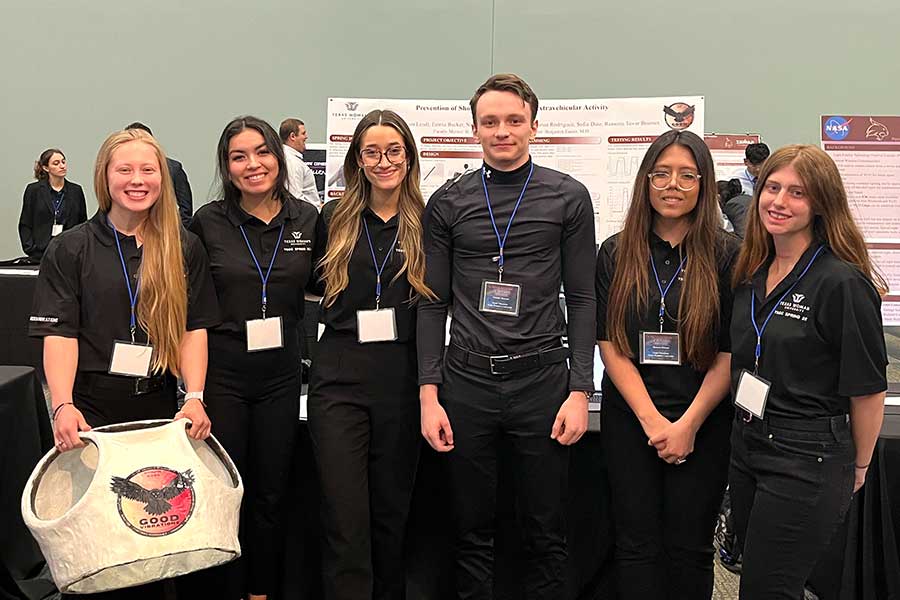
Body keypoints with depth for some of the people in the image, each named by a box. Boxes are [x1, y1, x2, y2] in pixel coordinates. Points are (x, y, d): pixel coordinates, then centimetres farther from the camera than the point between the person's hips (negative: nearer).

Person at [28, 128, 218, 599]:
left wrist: (195, 396, -10)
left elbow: (194, 328, 4)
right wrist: (63, 405, -19)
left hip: (160, 407, 2)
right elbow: (59, 333, -5)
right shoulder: (71, 249, 3)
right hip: (91, 407, -1)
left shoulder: (184, 249, 8)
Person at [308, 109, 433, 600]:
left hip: (403, 380, 0)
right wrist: (348, 315, 3)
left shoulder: (426, 223, 3)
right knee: (345, 520, -2)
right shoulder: (334, 220, 6)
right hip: (339, 378, 0)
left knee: (392, 512, 13)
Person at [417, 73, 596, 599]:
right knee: (474, 532, 12)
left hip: (542, 379, -1)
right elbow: (433, 304, 6)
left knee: (548, 535, 8)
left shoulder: (568, 197, 3)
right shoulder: (448, 203, 6)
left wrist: (580, 390, -5)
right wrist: (429, 395, 0)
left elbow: (582, 300, 2)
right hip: (466, 383, 1)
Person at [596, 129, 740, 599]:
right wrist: (652, 420, -10)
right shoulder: (615, 253, 3)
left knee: (689, 547, 8)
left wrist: (688, 425, -11)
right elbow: (610, 345, -2)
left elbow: (730, 354, -5)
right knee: (636, 543, 7)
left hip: (703, 423, -1)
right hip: (630, 418, 2)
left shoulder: (726, 255, -3)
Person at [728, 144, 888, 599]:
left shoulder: (844, 283, -17)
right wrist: (744, 432, 13)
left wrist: (857, 468, -1)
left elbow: (868, 390, -11)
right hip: (746, 447, 7)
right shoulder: (750, 274, 6)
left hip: (807, 460, -7)